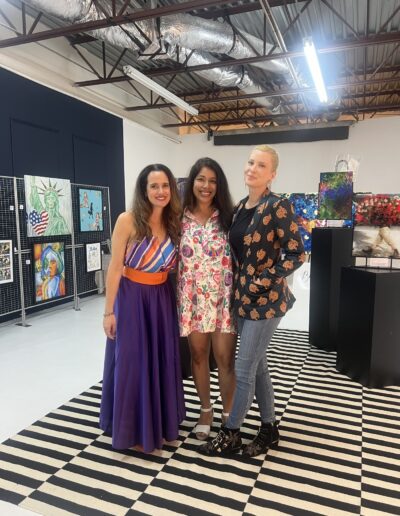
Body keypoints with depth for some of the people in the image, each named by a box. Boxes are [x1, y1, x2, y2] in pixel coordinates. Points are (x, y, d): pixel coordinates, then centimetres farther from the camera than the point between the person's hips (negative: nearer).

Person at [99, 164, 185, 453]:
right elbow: (115, 268, -11)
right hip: (132, 298, -5)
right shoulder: (128, 220, -13)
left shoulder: (175, 223, 1)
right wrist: (109, 311, -11)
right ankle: (133, 430, 27)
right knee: (132, 364, 6)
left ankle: (162, 423, 36)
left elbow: (175, 267, 9)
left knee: (163, 362, 14)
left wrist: (180, 301, 7)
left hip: (163, 299, 5)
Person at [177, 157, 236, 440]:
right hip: (192, 299, 2)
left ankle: (228, 412, 27)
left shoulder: (228, 217, -1)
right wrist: (178, 298, 2)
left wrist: (237, 296, -5)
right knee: (198, 355, 13)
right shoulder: (180, 219, 1)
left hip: (222, 298, -1)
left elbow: (239, 258, 0)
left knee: (225, 357, 5)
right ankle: (206, 409, 34)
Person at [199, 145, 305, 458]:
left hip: (265, 299, -7)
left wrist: (262, 283, -16)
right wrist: (238, 287, 7)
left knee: (244, 370, 1)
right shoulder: (240, 208, 9)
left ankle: (230, 434, 21)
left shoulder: (278, 206, -13)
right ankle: (269, 428, 33)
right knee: (258, 366, 16)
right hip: (243, 297, 8)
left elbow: (297, 254, -15)